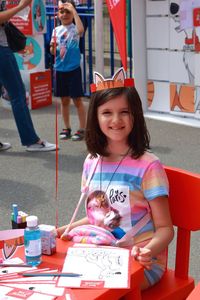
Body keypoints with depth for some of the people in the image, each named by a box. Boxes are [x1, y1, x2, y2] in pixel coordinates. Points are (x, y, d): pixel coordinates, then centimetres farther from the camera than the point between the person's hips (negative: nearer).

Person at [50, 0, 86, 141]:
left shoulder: (74, 28, -6)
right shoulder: (56, 30, 7)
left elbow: (81, 30, -33)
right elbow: (53, 52, 11)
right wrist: (52, 47, -13)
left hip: (73, 69, -5)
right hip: (60, 69, 5)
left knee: (77, 99, -1)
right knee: (64, 100, 12)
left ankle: (82, 129, 6)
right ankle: (67, 128, 21)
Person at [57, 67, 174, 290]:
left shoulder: (148, 166, -14)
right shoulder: (92, 162, 4)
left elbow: (165, 228, -11)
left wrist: (149, 250, -30)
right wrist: (67, 230, 4)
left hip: (142, 262, -5)